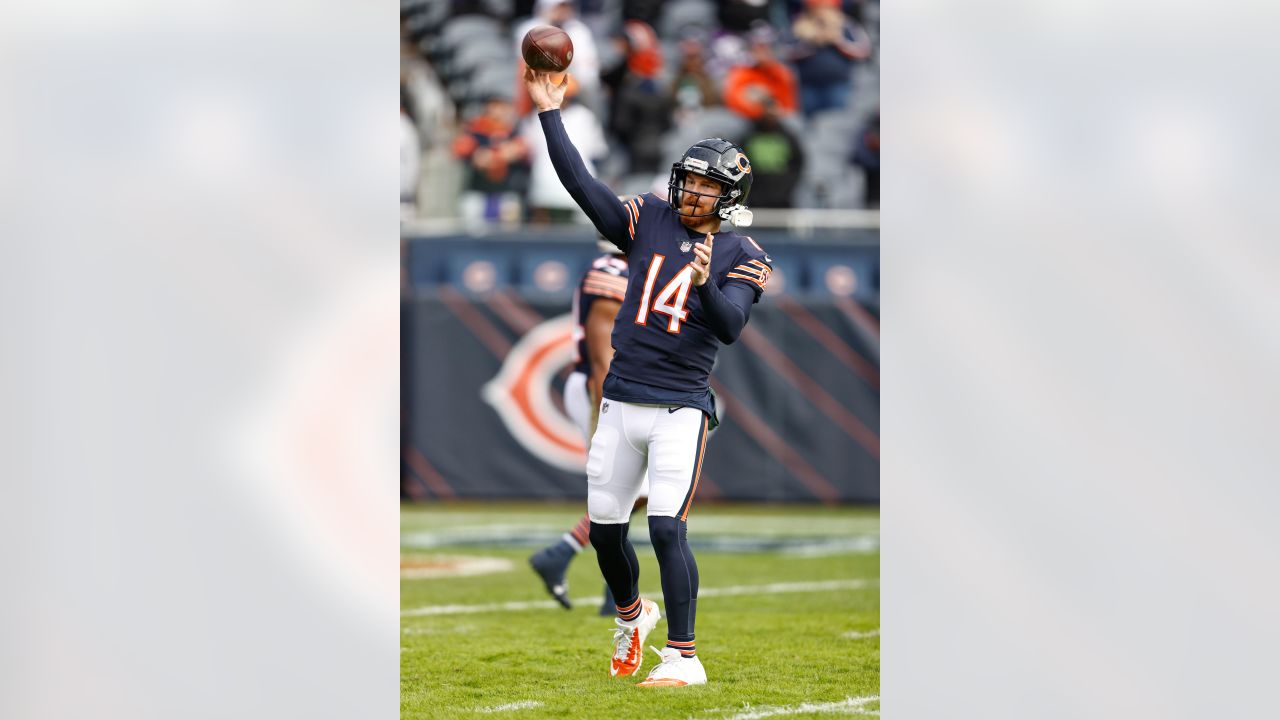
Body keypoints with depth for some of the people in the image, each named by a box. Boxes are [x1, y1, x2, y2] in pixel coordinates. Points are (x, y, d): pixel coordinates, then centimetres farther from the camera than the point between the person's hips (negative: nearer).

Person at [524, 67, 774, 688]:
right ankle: (632, 614, 37)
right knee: (604, 528, 9)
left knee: (667, 527, -15)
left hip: (681, 410, -4)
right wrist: (549, 112, -6)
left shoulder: (740, 257, 0)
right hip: (621, 403, 4)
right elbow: (582, 185, 0)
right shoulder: (648, 223, 8)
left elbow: (730, 327, -14)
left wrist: (705, 283, -33)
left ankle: (683, 657, -10)